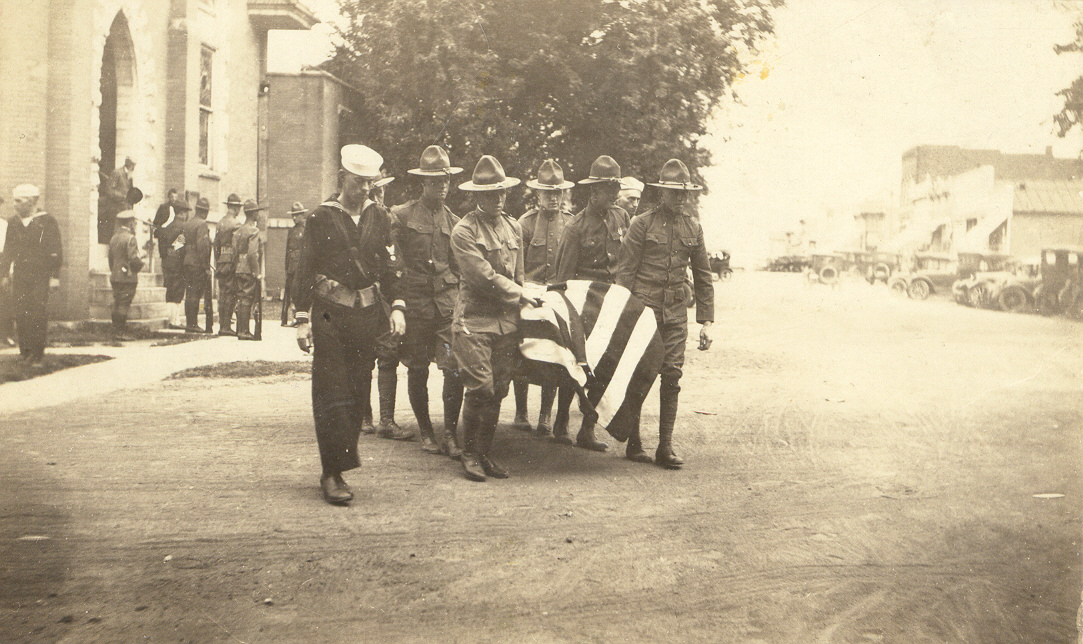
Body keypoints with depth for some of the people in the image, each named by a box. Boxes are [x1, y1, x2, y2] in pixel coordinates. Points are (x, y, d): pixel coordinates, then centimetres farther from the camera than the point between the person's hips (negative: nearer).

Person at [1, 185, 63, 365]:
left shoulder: (47, 222, -1)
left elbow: (56, 252, -2)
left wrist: (55, 276, -6)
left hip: (41, 277, -4)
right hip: (20, 276, 4)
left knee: (38, 315, -8)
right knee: (21, 315, 0)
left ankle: (37, 355, -3)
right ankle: (25, 352, 9)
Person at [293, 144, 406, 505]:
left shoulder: (377, 221, 12)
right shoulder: (320, 218, 1)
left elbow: (386, 268, 17)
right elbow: (305, 271, 0)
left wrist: (396, 306, 4)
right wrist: (303, 319, -6)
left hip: (368, 314, 4)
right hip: (330, 314, -4)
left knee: (358, 393, 5)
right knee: (332, 392, -7)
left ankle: (338, 466, 15)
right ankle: (332, 474, -5)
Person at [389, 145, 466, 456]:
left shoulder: (454, 221, 14)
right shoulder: (401, 216, 3)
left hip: (448, 302, 2)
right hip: (414, 301, -2)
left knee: (454, 369, -9)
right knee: (417, 371, 5)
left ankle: (450, 434, 0)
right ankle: (426, 433, 19)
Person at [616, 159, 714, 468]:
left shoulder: (693, 227, 10)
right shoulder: (642, 223, -2)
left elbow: (703, 277, 15)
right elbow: (624, 272, -2)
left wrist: (706, 321, 10)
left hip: (676, 312, 3)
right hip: (644, 307, -3)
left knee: (672, 376, -1)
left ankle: (665, 447, 3)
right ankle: (633, 441, 16)